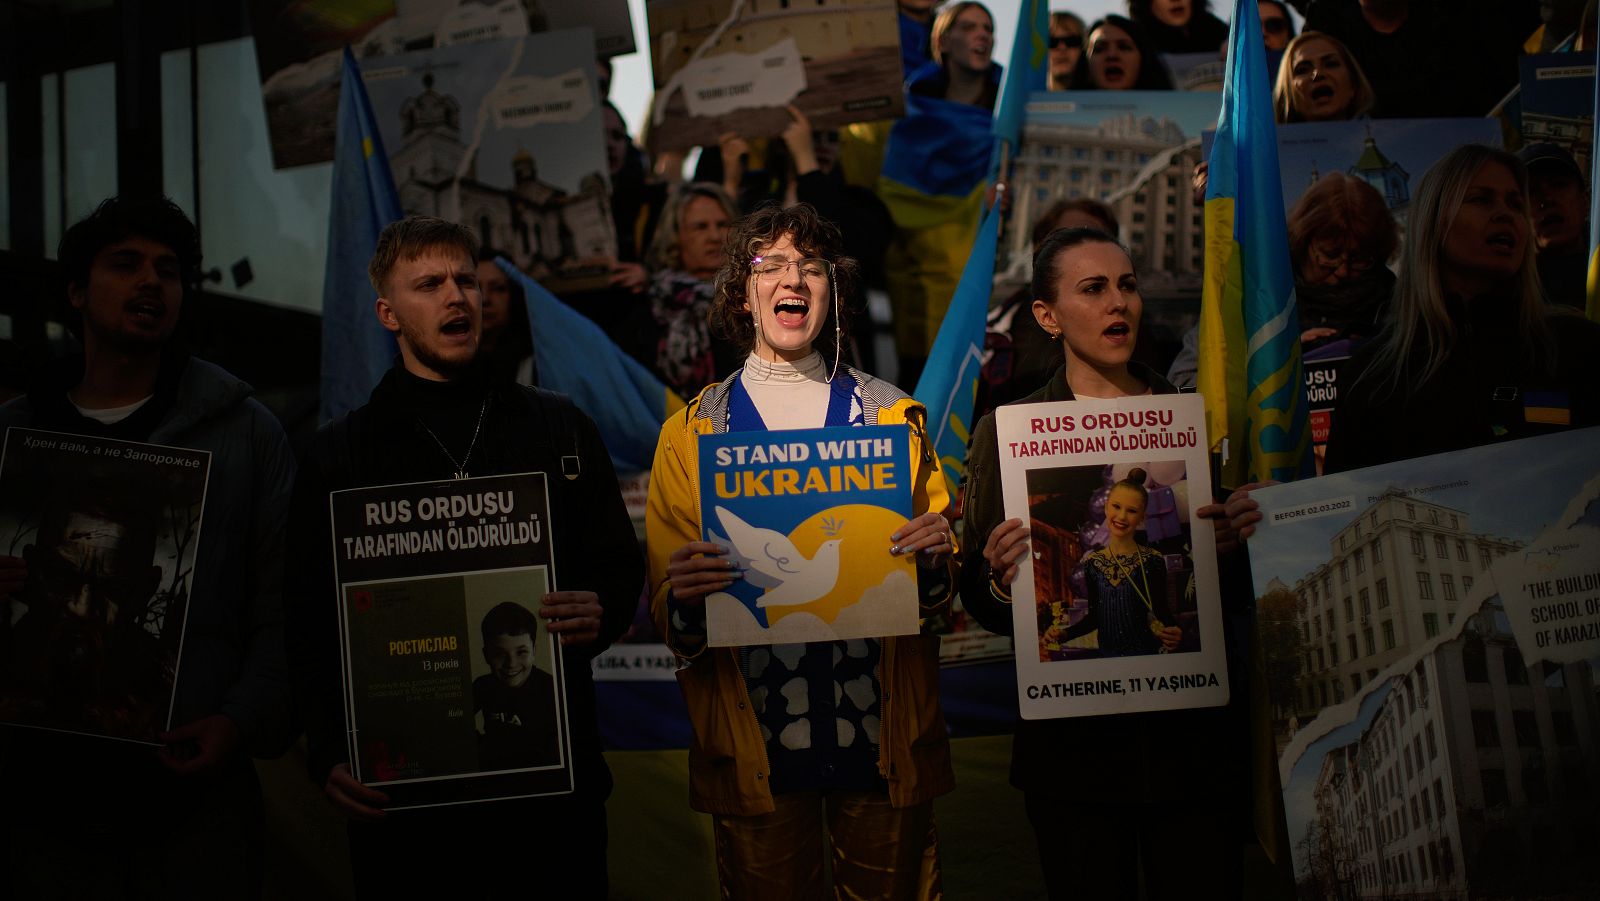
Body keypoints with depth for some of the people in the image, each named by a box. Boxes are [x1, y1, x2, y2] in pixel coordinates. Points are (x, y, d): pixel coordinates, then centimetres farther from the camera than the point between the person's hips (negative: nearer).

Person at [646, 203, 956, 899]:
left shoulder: (892, 416, 7)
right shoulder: (692, 431, 5)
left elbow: (943, 594, 11)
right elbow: (666, 605, 5)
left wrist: (935, 558, -11)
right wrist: (685, 597, -18)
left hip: (882, 732, 1)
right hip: (753, 742, 0)